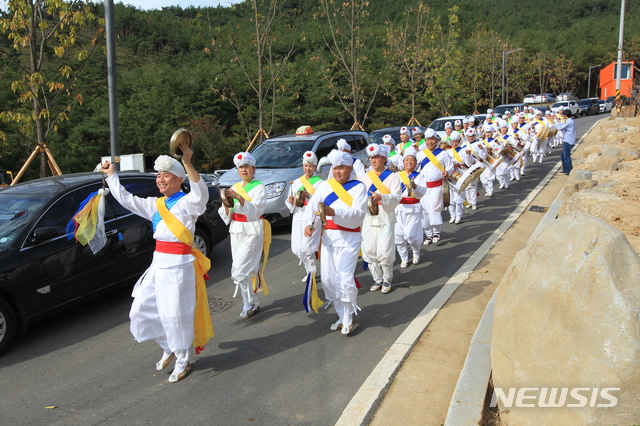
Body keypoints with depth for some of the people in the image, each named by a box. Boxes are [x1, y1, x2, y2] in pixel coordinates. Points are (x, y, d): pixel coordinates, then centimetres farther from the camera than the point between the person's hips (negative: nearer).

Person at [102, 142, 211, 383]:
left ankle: (182, 362, 21)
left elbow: (200, 194, -32)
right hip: (158, 263, 8)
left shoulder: (186, 203, -9)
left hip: (177, 265, -8)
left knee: (176, 315, 0)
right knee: (142, 310, 12)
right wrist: (111, 175, 23)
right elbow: (125, 199, 21)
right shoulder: (154, 205, 13)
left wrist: (187, 163, -43)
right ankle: (168, 348, 34)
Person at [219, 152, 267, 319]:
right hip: (236, 231, 6)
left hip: (252, 232, -6)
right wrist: (226, 204, -11)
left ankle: (250, 304, 3)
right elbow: (227, 215, 10)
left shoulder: (259, 188, -4)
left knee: (239, 271, -12)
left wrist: (239, 197, -29)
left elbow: (255, 211, -19)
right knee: (247, 270, 7)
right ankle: (252, 303, 19)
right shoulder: (234, 188, 12)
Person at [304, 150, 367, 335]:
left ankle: (348, 319, 9)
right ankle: (342, 316, 26)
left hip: (349, 238, -4)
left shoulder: (358, 187, -3)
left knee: (344, 279, -13)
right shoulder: (324, 186, 6)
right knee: (328, 279, 8)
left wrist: (335, 212, -31)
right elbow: (313, 207, -3)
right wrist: (309, 224, -24)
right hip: (328, 237, 5)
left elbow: (358, 213, -17)